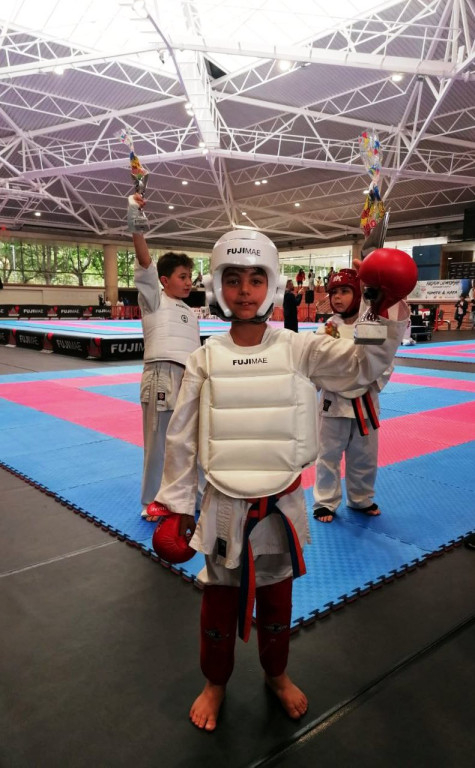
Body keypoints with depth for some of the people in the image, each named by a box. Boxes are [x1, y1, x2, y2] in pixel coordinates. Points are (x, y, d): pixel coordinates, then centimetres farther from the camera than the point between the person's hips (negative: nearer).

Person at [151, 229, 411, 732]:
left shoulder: (299, 349, -7)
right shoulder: (205, 360, -7)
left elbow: (365, 365, -12)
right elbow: (181, 437, -2)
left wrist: (388, 316, -29)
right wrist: (177, 505, 1)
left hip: (281, 504, 1)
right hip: (224, 506, 0)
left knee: (277, 598, 22)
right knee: (219, 601, 18)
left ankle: (276, 674, 50)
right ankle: (216, 682, 46)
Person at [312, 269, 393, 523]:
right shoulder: (327, 328, -6)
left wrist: (367, 386, -16)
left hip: (365, 403, 1)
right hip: (334, 402, -1)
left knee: (364, 457, 16)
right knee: (328, 454, 7)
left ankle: (361, 499, 36)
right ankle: (325, 502, 24)